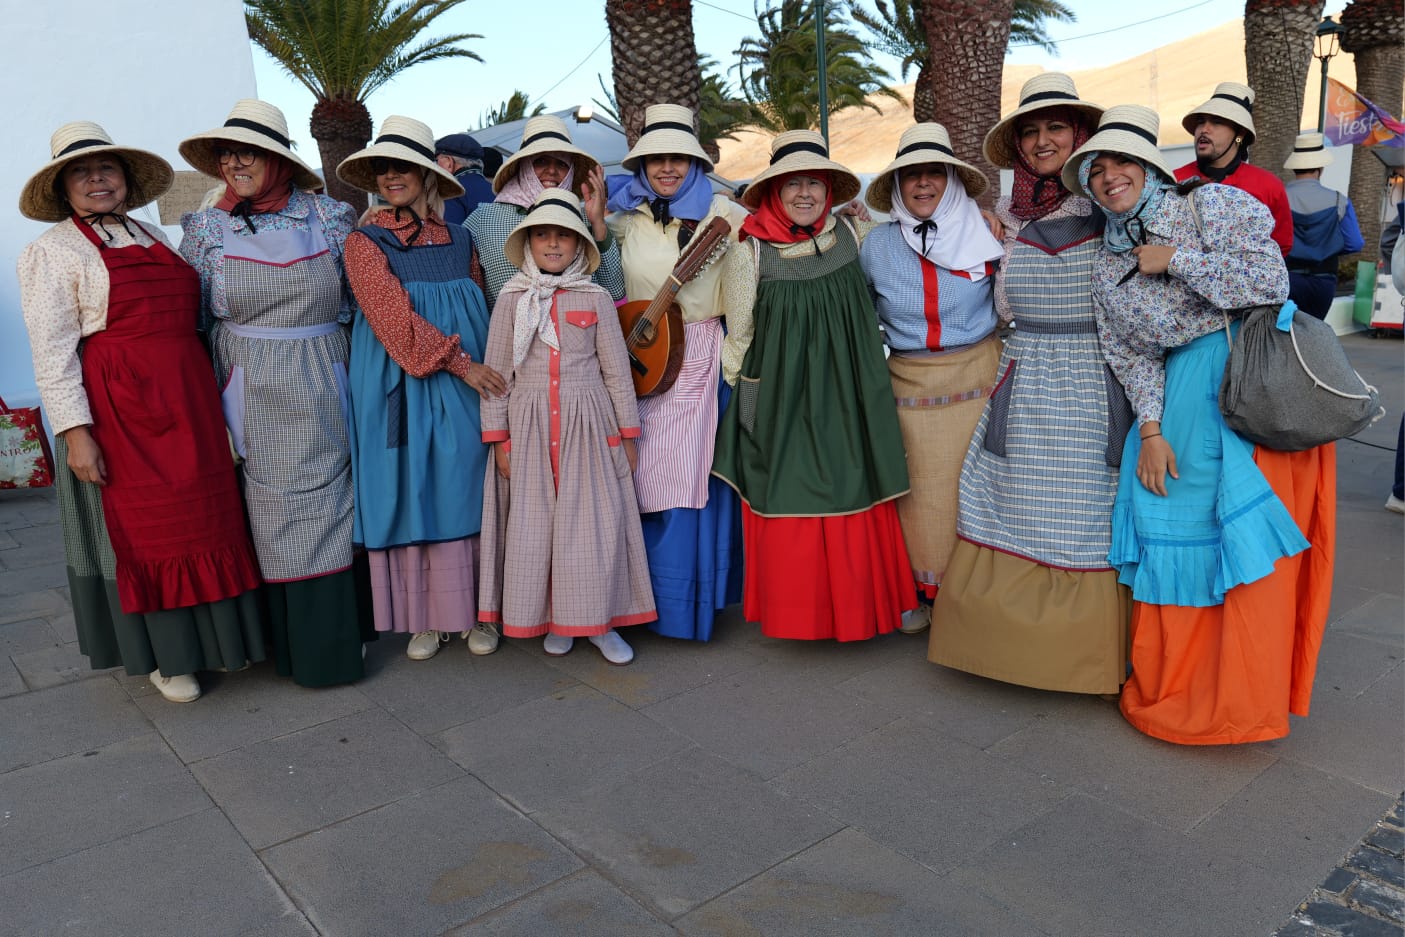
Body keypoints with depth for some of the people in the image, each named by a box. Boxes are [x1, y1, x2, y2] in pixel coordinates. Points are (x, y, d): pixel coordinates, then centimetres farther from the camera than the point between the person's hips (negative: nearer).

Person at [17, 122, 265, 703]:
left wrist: (205, 399, 14)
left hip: (187, 401, 6)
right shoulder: (54, 250, -2)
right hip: (118, 408, -6)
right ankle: (162, 654, 17)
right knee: (138, 525, 3)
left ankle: (212, 634, 26)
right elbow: (52, 350, -9)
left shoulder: (150, 236, 16)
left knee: (204, 516, 10)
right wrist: (75, 430, -17)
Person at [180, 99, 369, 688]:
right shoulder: (206, 229, 3)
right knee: (272, 507, 4)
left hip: (322, 389, 0)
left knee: (328, 500, 4)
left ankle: (339, 633, 17)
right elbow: (192, 317, 8)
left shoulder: (328, 217, 2)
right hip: (255, 396, 0)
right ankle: (295, 641, 16)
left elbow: (359, 296, 11)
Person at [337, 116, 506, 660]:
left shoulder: (459, 241, 10)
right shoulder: (365, 244, 1)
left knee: (466, 491, 4)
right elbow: (395, 320, -11)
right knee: (414, 494, 2)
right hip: (402, 390, -2)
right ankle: (426, 616, 14)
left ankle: (475, 610, 15)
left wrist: (483, 365, 1)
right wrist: (460, 364, -18)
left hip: (468, 386, 2)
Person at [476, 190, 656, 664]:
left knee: (595, 521, -1)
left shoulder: (596, 298, 4)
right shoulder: (512, 299, 5)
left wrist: (627, 434, 4)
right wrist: (498, 438, -1)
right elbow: (496, 373, 4)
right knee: (534, 522, 4)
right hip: (529, 425, 1)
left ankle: (598, 619, 13)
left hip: (588, 423, 0)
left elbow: (617, 371, 5)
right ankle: (552, 618, 19)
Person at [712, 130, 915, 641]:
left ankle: (854, 605, 23)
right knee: (789, 503, 4)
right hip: (780, 397, -3)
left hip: (845, 393, 3)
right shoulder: (750, 250, -9)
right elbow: (739, 336, 0)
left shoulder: (846, 235, 1)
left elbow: (865, 309, 17)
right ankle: (793, 612, 21)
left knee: (853, 499, 6)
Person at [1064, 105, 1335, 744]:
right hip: (1183, 400, 5)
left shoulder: (1209, 204, -3)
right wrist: (1150, 430, -2)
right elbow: (1131, 356, 8)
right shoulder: (1107, 265, 11)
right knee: (1175, 531, 4)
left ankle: (1242, 700, 8)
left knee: (1246, 539, -5)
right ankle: (1174, 685, 20)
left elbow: (1268, 281, -15)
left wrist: (1175, 259, -11)